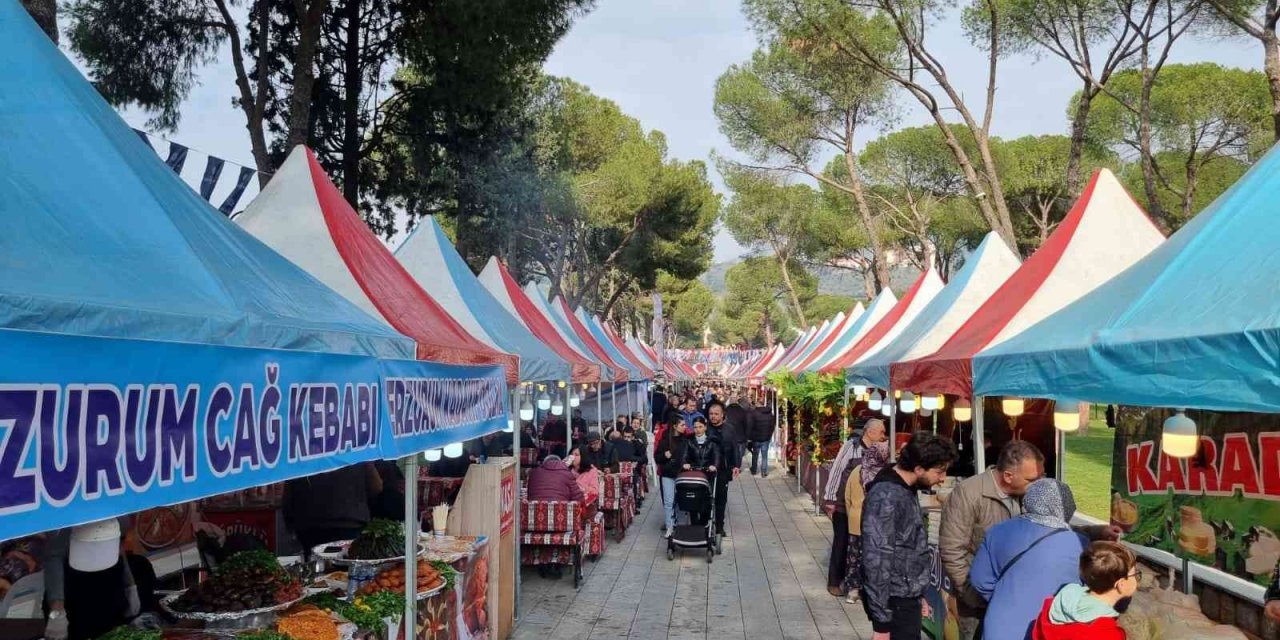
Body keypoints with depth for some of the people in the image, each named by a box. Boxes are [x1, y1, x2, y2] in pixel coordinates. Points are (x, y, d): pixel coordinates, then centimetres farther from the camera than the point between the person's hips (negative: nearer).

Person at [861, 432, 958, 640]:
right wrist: (881, 623, -22)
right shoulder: (886, 497, -21)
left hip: (906, 598, 9)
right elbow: (876, 561, -23)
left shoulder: (906, 490, 9)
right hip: (895, 603, -9)